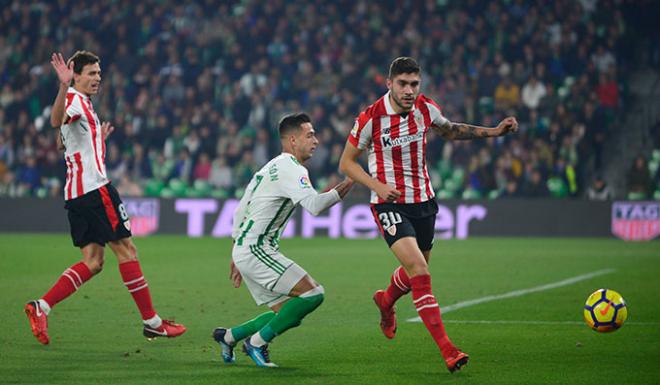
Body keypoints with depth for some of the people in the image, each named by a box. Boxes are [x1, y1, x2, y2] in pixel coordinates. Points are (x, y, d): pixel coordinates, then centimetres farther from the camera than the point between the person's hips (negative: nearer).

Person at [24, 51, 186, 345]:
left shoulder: (82, 103, 23)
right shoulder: (74, 99, -7)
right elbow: (57, 121, -33)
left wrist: (100, 138, 39)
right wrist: (63, 86, -46)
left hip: (77, 192, 10)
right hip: (94, 187, -10)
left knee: (93, 261, 5)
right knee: (126, 249, -4)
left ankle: (41, 307, -5)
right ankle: (151, 322, 0)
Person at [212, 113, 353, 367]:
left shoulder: (272, 167, 20)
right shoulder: (291, 168, -12)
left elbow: (241, 210, 24)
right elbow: (314, 205, -28)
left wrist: (237, 257, 28)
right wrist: (345, 187, -19)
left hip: (244, 250, 10)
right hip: (255, 251, -10)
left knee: (288, 313, 10)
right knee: (313, 294, -16)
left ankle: (228, 336, 19)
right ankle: (257, 342, -7)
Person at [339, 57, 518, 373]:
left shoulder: (426, 108, -4)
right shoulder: (371, 118, -18)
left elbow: (450, 131, 16)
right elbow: (346, 162, -8)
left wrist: (493, 132, 5)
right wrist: (378, 186, -23)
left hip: (423, 200, 6)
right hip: (390, 204, -6)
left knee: (416, 271, 20)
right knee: (419, 271, -22)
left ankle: (386, 301, 56)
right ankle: (447, 349, -23)